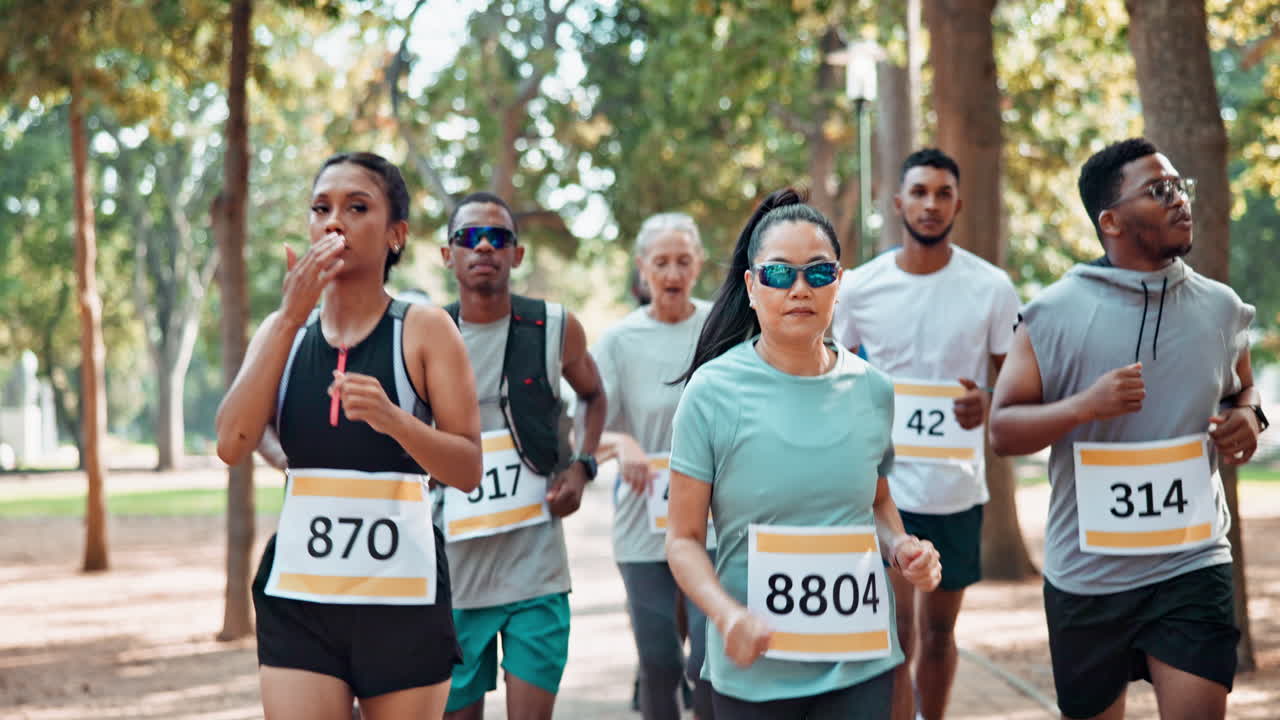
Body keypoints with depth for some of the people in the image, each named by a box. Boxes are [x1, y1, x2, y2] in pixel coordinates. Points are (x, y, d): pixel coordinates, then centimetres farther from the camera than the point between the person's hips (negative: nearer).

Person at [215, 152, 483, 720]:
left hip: (403, 601, -2)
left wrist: (393, 420, -24)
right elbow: (232, 445, -7)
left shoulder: (424, 330, -2)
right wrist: (290, 317, -11)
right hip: (296, 600, 2)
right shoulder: (282, 331, 9)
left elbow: (468, 470, -5)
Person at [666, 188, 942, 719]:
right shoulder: (713, 391, -8)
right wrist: (727, 615, -24)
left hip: (861, 660, 3)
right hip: (754, 668, -3)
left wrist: (900, 547, 0)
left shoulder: (872, 390, 3)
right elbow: (684, 539, -7)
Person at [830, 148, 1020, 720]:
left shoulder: (991, 287, -3)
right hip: (884, 484, -1)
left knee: (938, 631, 15)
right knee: (896, 640, -10)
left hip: (958, 489, 1)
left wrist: (988, 404, -20)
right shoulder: (859, 288, -1)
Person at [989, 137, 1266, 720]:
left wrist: (1247, 417, -3)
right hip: (1086, 577, -1)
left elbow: (1241, 389, 21)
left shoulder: (1220, 308, 3)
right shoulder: (1055, 313, -6)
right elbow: (1002, 430, -6)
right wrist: (1084, 406, -23)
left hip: (1192, 568, 1)